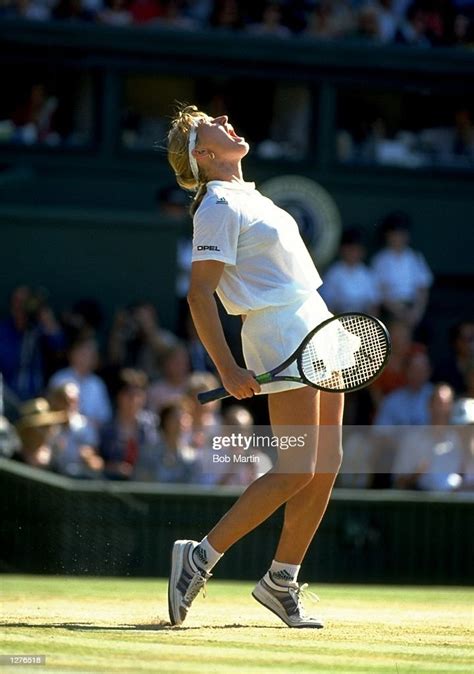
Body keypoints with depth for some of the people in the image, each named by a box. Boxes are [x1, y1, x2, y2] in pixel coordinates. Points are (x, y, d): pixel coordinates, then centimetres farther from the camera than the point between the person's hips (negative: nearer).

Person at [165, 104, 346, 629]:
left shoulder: (249, 197, 18)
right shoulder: (218, 207, -11)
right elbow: (199, 293, -17)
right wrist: (228, 370, -24)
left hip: (315, 327, 9)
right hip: (279, 335, -9)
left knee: (326, 465, 4)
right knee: (297, 470, -14)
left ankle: (281, 581, 10)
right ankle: (200, 557, -8)